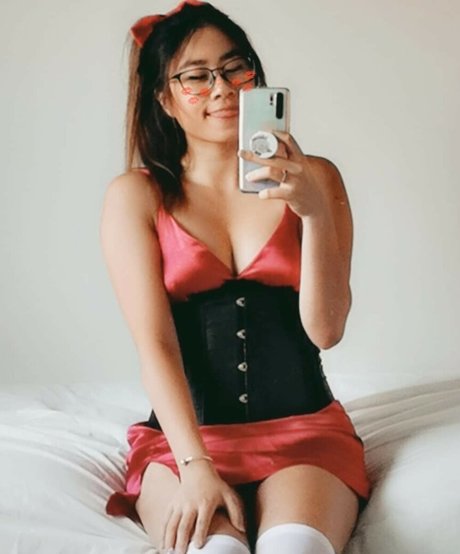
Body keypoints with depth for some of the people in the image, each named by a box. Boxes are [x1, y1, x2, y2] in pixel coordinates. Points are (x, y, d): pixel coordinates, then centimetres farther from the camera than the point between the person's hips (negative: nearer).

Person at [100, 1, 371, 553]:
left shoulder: (314, 178, 7)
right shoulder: (135, 195, 4)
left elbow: (325, 329, -2)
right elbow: (154, 345, -5)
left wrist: (315, 210, -15)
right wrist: (196, 466, -18)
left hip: (305, 427, 1)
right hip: (185, 434, 0)